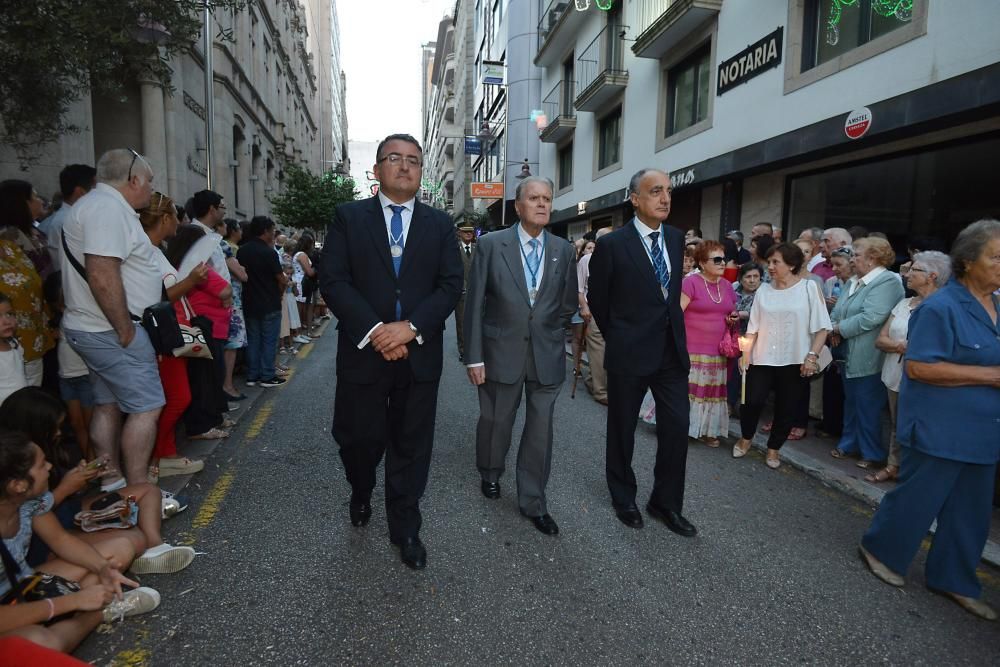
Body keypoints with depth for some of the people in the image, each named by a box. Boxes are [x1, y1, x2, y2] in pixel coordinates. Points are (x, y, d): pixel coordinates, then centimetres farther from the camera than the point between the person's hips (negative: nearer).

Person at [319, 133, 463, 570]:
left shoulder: (439, 224, 8)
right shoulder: (348, 217, 4)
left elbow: (451, 284, -1)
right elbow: (332, 280, -6)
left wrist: (411, 327, -16)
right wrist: (374, 330, -17)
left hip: (420, 355, 1)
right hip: (363, 352, -1)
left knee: (411, 448, 9)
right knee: (359, 440, 11)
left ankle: (405, 529, 27)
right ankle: (361, 494, 44)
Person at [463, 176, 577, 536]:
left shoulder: (564, 250, 2)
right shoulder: (491, 245, -6)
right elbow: (475, 304, -7)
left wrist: (548, 333, 13)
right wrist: (474, 356, -9)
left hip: (547, 357, 2)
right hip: (501, 353, -2)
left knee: (540, 429, 7)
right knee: (495, 421, 14)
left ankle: (533, 502, 23)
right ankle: (490, 473, 42)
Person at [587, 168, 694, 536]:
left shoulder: (676, 238, 5)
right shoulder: (612, 244, -11)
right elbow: (597, 298, 1)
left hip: (672, 350, 5)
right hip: (629, 353, -4)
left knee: (677, 428, 4)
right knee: (622, 429, 10)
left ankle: (666, 502, 22)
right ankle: (624, 498, 30)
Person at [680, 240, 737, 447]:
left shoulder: (727, 285, 10)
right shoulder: (691, 282, -10)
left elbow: (730, 312, 24)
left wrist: (734, 318, 2)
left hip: (717, 350, 6)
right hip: (692, 349, -6)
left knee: (711, 390, 11)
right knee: (686, 388, 1)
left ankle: (706, 429, 23)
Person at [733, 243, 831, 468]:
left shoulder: (809, 288, -2)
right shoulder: (764, 290, 6)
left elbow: (822, 327, -4)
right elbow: (753, 327, 8)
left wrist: (812, 355, -12)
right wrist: (745, 352, 1)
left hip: (794, 361, -1)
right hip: (762, 358, 2)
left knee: (786, 408, 7)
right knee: (753, 401, -4)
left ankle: (773, 448, 27)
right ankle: (745, 438, 23)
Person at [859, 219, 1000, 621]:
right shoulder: (941, 308, -17)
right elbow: (919, 366, -22)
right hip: (940, 428, -8)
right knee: (917, 497, 6)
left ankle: (953, 580, 30)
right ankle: (880, 548, 28)